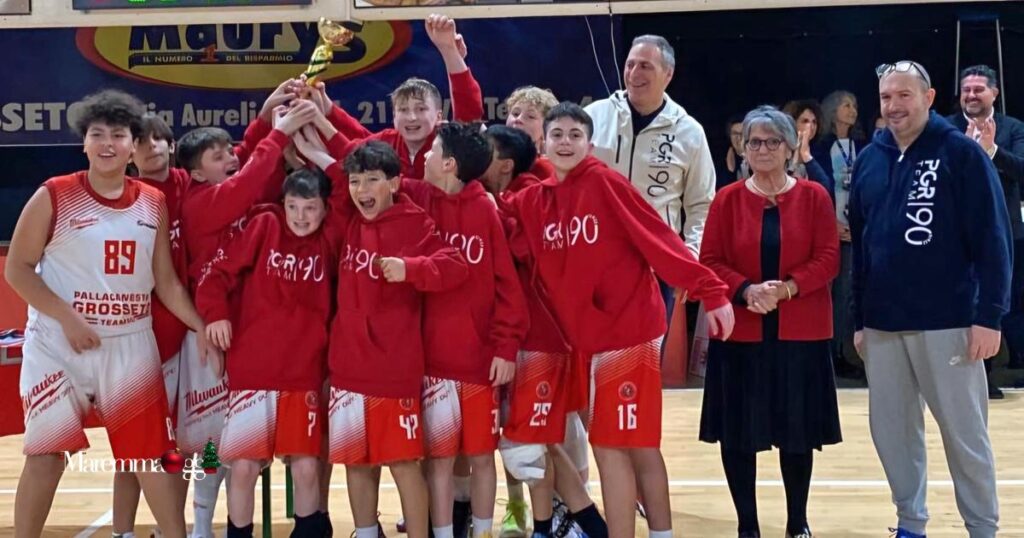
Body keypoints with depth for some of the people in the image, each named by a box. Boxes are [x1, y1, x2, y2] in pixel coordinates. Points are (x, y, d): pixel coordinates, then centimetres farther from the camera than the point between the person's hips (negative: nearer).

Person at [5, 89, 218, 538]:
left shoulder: (153, 204, 6)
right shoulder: (54, 197, -7)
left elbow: (166, 281, 11)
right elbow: (17, 269, -6)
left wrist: (203, 329, 0)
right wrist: (67, 317, -17)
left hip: (131, 344, 3)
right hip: (59, 344, -3)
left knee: (151, 451, 7)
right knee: (46, 454, 0)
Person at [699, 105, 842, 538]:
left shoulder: (814, 197, 2)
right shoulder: (727, 199, 3)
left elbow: (828, 259, -3)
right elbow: (709, 262, -1)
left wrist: (787, 288, -19)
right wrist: (746, 290, -18)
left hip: (800, 333, 0)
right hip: (739, 332, 0)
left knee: (797, 431, 5)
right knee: (736, 433, 2)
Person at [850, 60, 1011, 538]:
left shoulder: (962, 153, -6)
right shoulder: (869, 159, 9)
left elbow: (992, 239, -9)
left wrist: (989, 315, -14)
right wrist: (859, 319, 13)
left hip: (947, 322, -5)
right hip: (882, 325, 5)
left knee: (964, 432, 3)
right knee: (891, 429, 10)